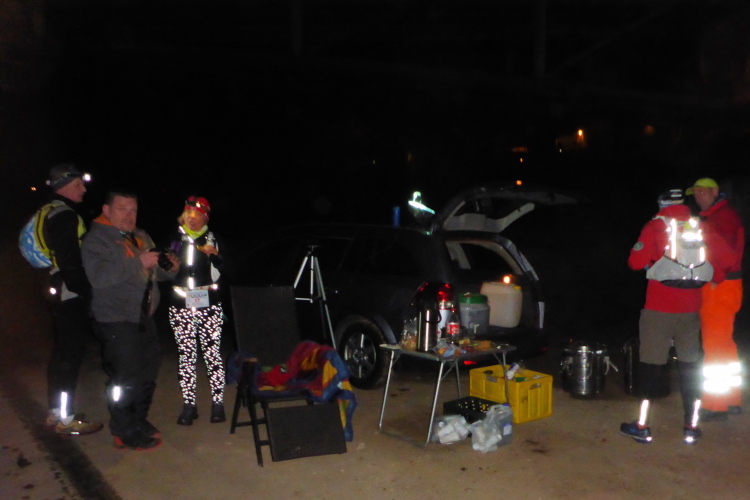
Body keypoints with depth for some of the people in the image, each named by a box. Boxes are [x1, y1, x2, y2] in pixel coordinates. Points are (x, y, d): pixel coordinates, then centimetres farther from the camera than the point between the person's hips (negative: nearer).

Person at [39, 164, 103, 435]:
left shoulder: (53, 214, 16)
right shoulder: (65, 217, -16)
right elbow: (70, 263, -22)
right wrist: (86, 291, -13)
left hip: (61, 296, 10)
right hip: (72, 297, -10)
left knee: (62, 353, 16)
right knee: (70, 355, -4)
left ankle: (55, 413, 25)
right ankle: (65, 419, 3)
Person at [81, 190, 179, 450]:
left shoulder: (141, 237, 15)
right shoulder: (96, 240, -9)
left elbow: (154, 272, 23)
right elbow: (99, 277, -25)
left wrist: (169, 268, -1)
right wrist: (138, 262, -26)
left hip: (144, 317, 8)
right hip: (117, 321, -8)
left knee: (148, 372, 15)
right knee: (125, 377, -6)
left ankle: (138, 421, 31)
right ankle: (127, 433, 7)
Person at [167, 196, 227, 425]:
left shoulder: (212, 240, 7)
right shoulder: (175, 240, 10)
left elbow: (217, 275, 6)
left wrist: (213, 256, -10)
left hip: (209, 305, -1)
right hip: (181, 306, 1)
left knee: (212, 354, -5)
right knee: (186, 356, 2)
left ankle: (218, 404, 4)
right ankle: (188, 406, 10)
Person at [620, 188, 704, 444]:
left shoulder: (655, 227, -8)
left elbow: (636, 262, -10)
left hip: (659, 307, -3)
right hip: (691, 308, 3)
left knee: (651, 364, 3)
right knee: (690, 365, 12)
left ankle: (642, 426, 8)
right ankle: (691, 427, 16)